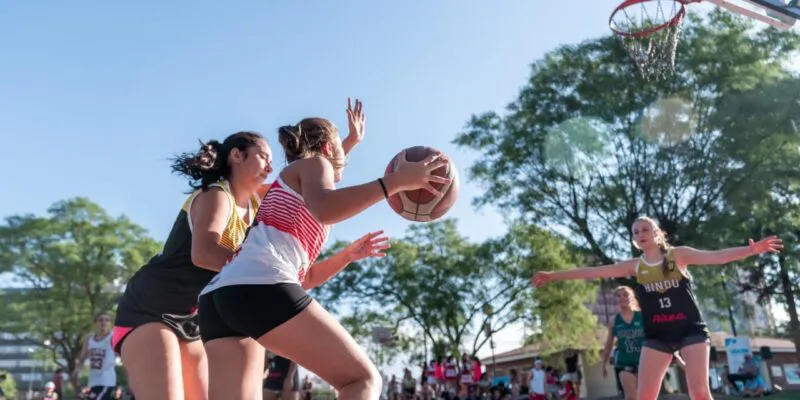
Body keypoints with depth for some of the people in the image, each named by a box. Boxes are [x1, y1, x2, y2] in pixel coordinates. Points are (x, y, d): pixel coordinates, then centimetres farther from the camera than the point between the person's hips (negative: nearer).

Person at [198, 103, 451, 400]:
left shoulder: (288, 196, 36)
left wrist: (349, 255, 32)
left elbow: (302, 277, 36)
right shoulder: (313, 163, 13)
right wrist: (395, 181, -15)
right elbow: (324, 210, -14)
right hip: (259, 287, -9)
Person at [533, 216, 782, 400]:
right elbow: (594, 272, 1)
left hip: (691, 329, -2)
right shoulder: (634, 266, 5)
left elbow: (716, 257, -10)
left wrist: (751, 249, -28)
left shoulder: (678, 255, 1)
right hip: (656, 335, 2)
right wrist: (554, 276, -2)